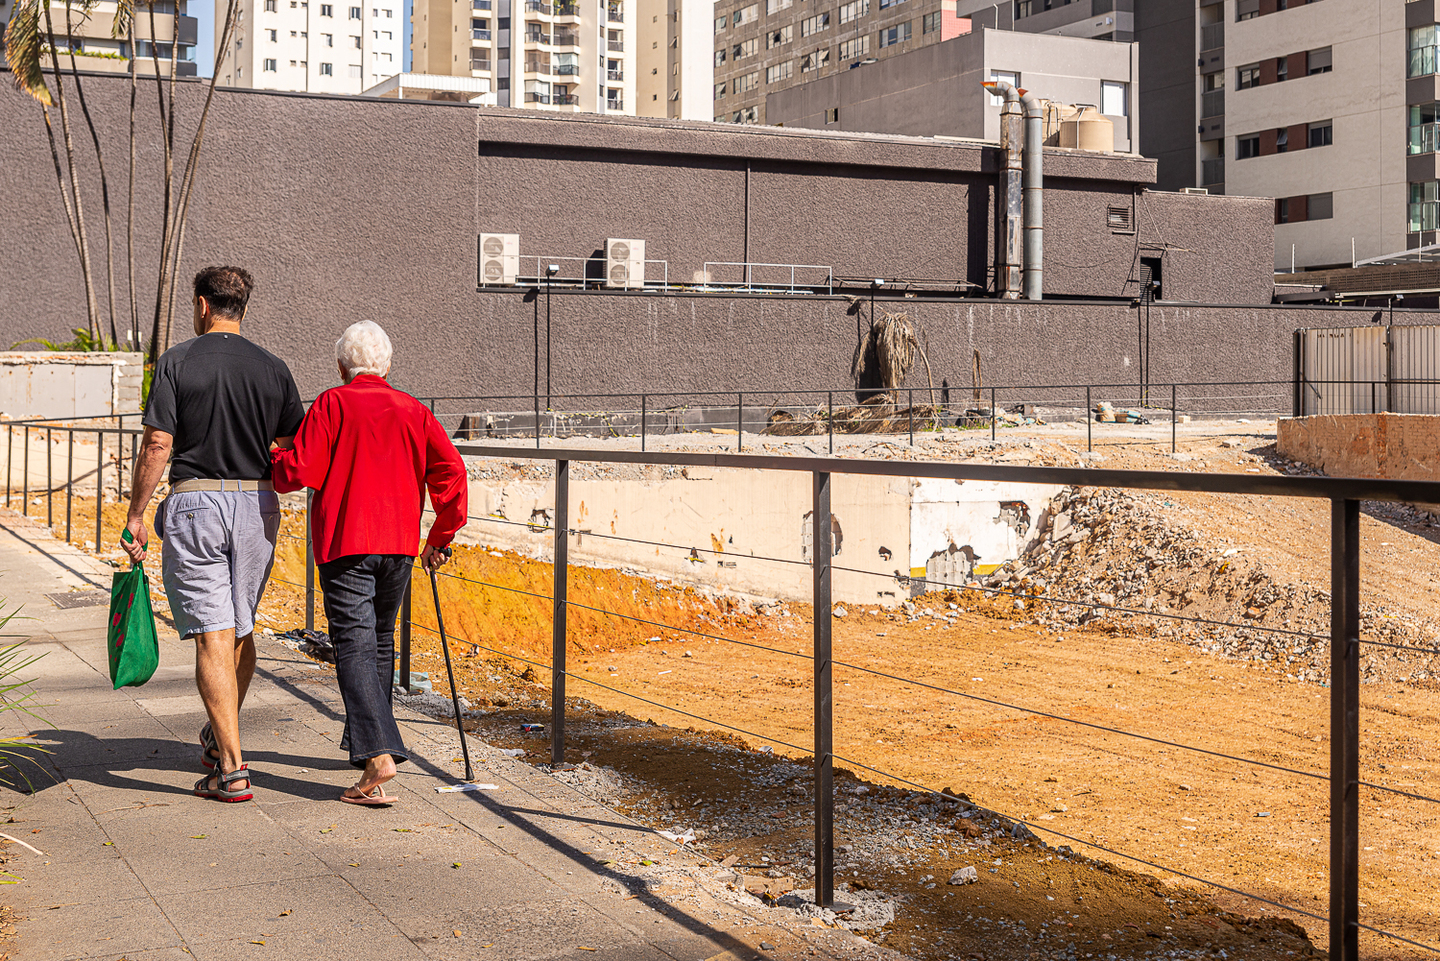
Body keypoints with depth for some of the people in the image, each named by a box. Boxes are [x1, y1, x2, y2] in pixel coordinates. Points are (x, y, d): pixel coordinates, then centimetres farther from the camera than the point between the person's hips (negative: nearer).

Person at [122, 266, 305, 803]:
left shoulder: (177, 362, -4)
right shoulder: (273, 369, 5)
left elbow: (157, 444, -9)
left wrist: (135, 515, -2)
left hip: (195, 502, -4)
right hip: (259, 505, 4)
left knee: (213, 637, -4)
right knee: (241, 631, 18)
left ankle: (232, 770, -7)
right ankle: (219, 737, 37)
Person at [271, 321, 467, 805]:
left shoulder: (332, 404, -2)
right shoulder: (413, 410, 11)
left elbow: (300, 471, -8)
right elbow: (450, 470, 4)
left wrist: (271, 459, 14)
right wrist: (441, 537, 13)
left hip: (345, 542, -5)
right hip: (400, 544, 5)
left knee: (355, 645, -9)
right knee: (380, 641, 21)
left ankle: (378, 755, -24)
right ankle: (366, 739, 34)